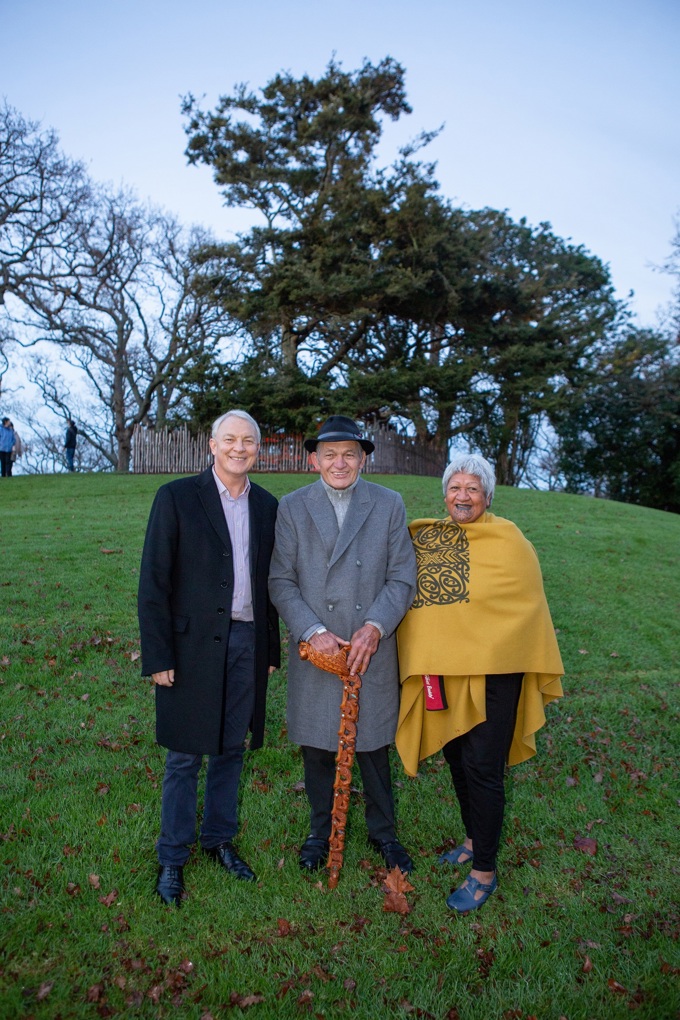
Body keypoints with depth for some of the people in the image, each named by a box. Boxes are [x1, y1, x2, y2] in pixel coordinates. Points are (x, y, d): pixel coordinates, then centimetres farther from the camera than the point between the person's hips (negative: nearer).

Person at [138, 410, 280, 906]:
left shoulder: (267, 506, 6)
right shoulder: (176, 497, -7)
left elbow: (270, 581, 10)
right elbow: (154, 582, -8)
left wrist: (272, 648, 9)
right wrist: (158, 656, -11)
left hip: (247, 642, 4)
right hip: (193, 644, -4)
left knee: (231, 749, 16)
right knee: (185, 755, 8)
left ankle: (220, 838, 36)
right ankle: (172, 858, 27)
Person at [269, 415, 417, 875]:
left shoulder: (389, 504, 1)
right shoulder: (292, 507, 0)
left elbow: (402, 578, -2)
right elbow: (282, 581, -3)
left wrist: (375, 627, -15)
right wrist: (313, 632, -14)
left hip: (373, 650, 0)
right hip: (315, 650, 0)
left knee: (374, 746, 13)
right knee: (317, 749, 13)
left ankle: (383, 831, 37)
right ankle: (321, 831, 37)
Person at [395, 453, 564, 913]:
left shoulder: (507, 540, -10)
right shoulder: (425, 538, 3)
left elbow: (528, 607, -4)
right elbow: (409, 597, 13)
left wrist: (535, 672, -1)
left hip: (491, 671, -5)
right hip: (442, 669, 5)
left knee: (482, 767, 1)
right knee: (457, 759, 18)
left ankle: (485, 871, 20)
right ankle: (474, 840, 41)